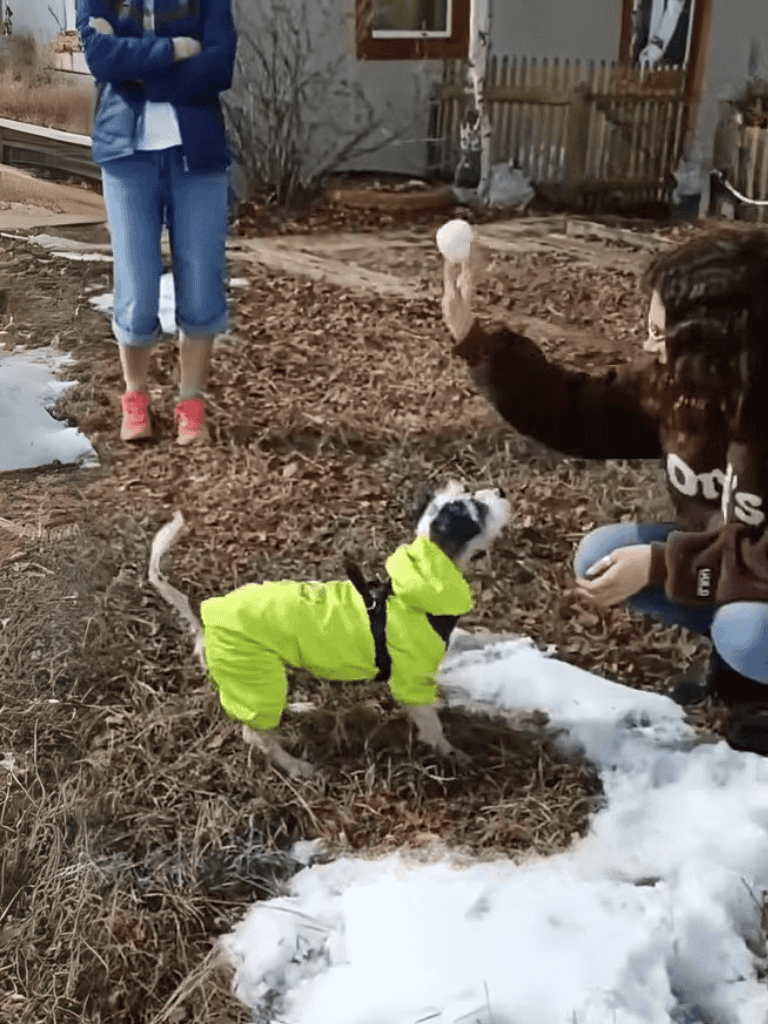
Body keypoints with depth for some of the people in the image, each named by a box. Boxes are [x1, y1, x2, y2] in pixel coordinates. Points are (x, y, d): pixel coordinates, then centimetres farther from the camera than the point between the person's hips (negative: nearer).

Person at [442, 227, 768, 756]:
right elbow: (576, 414, -8)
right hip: (719, 552, 7)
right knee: (602, 556, -8)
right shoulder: (673, 381, -14)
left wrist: (663, 565, -33)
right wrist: (475, 340, -15)